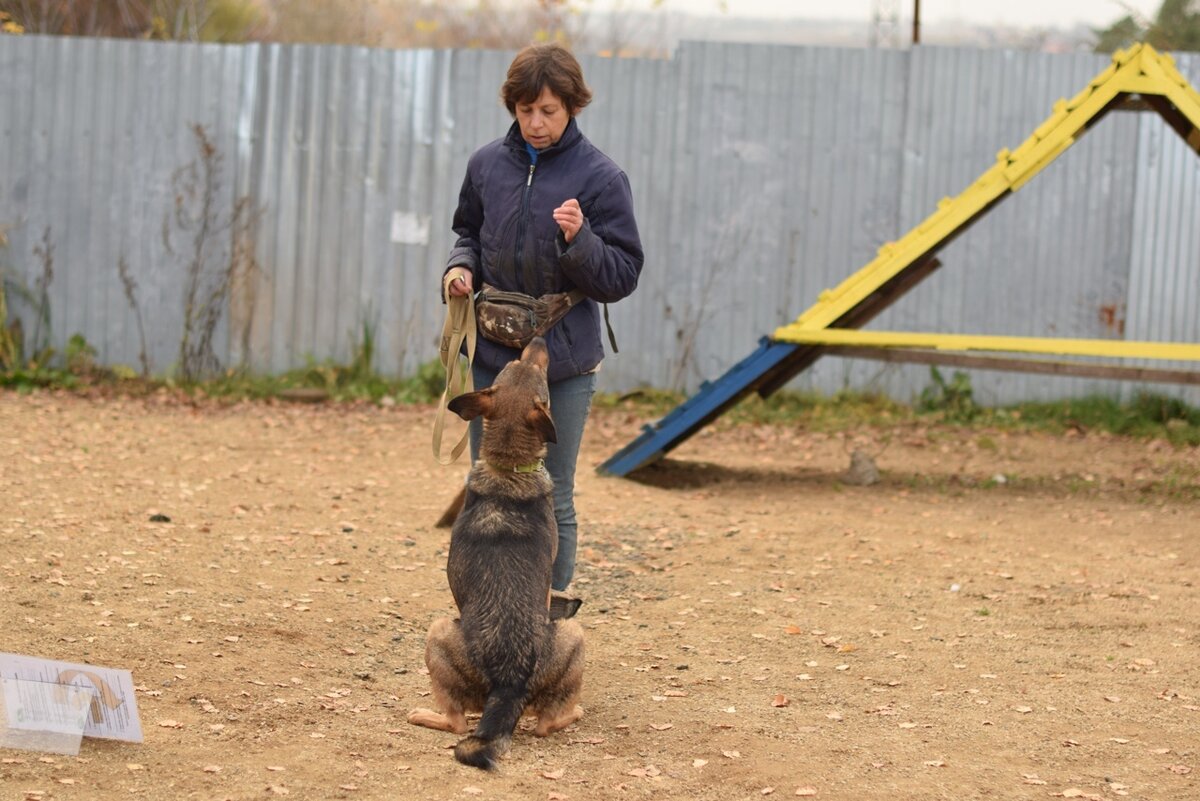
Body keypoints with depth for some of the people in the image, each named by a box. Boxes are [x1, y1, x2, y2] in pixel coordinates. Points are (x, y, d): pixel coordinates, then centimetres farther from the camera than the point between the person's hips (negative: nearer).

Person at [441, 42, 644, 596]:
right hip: (490, 356, 4)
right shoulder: (487, 164, 3)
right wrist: (461, 266, -1)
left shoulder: (600, 177, -9)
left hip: (564, 364, -3)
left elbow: (622, 277, -9)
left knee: (552, 499, 6)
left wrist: (579, 239, -26)